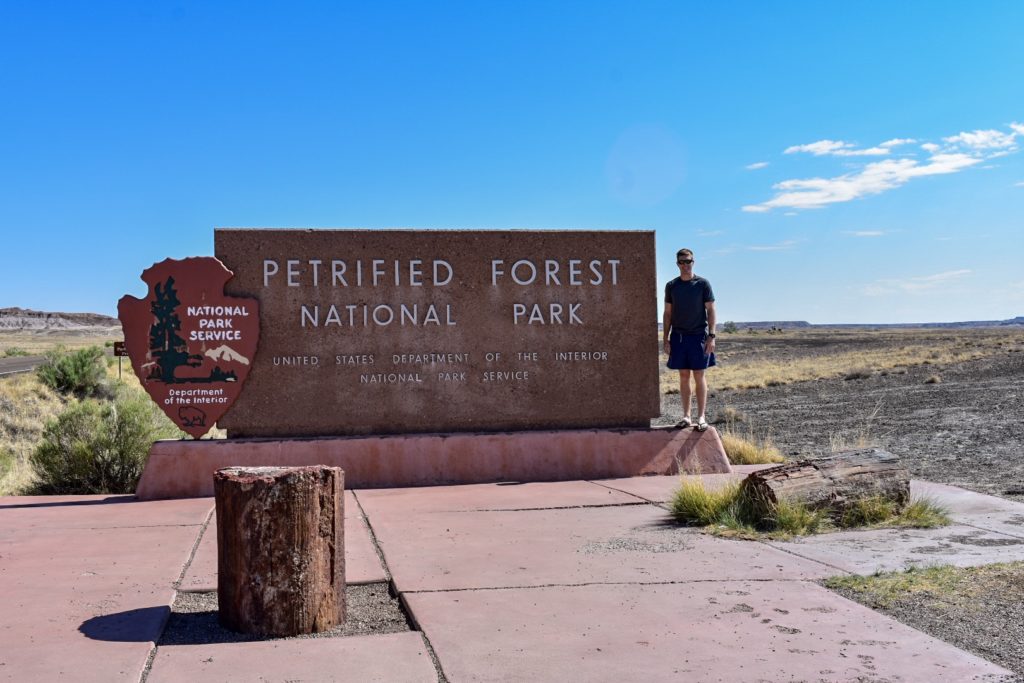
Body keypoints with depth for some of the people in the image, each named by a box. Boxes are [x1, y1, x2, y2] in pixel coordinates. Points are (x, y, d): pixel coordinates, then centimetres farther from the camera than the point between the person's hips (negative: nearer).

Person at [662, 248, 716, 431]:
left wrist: (711, 336, -8)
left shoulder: (703, 284, 0)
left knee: (699, 376, -2)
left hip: (698, 336, -3)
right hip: (678, 336, 3)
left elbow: (711, 310, 0)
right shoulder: (671, 286, 7)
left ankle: (701, 417, 1)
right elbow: (667, 314, 10)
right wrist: (665, 339, 5)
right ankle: (686, 416, 13)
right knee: (684, 376, 7)